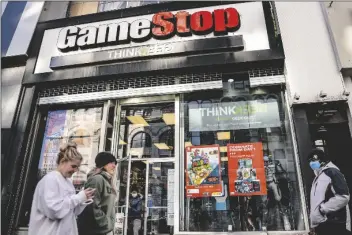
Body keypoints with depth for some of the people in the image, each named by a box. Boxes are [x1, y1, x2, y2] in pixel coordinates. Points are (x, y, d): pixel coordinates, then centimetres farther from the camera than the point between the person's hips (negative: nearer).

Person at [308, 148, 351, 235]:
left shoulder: (331, 172, -8)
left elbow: (343, 197, -17)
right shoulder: (318, 176, 18)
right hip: (321, 224, 8)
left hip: (334, 224, -8)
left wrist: (323, 208, -14)